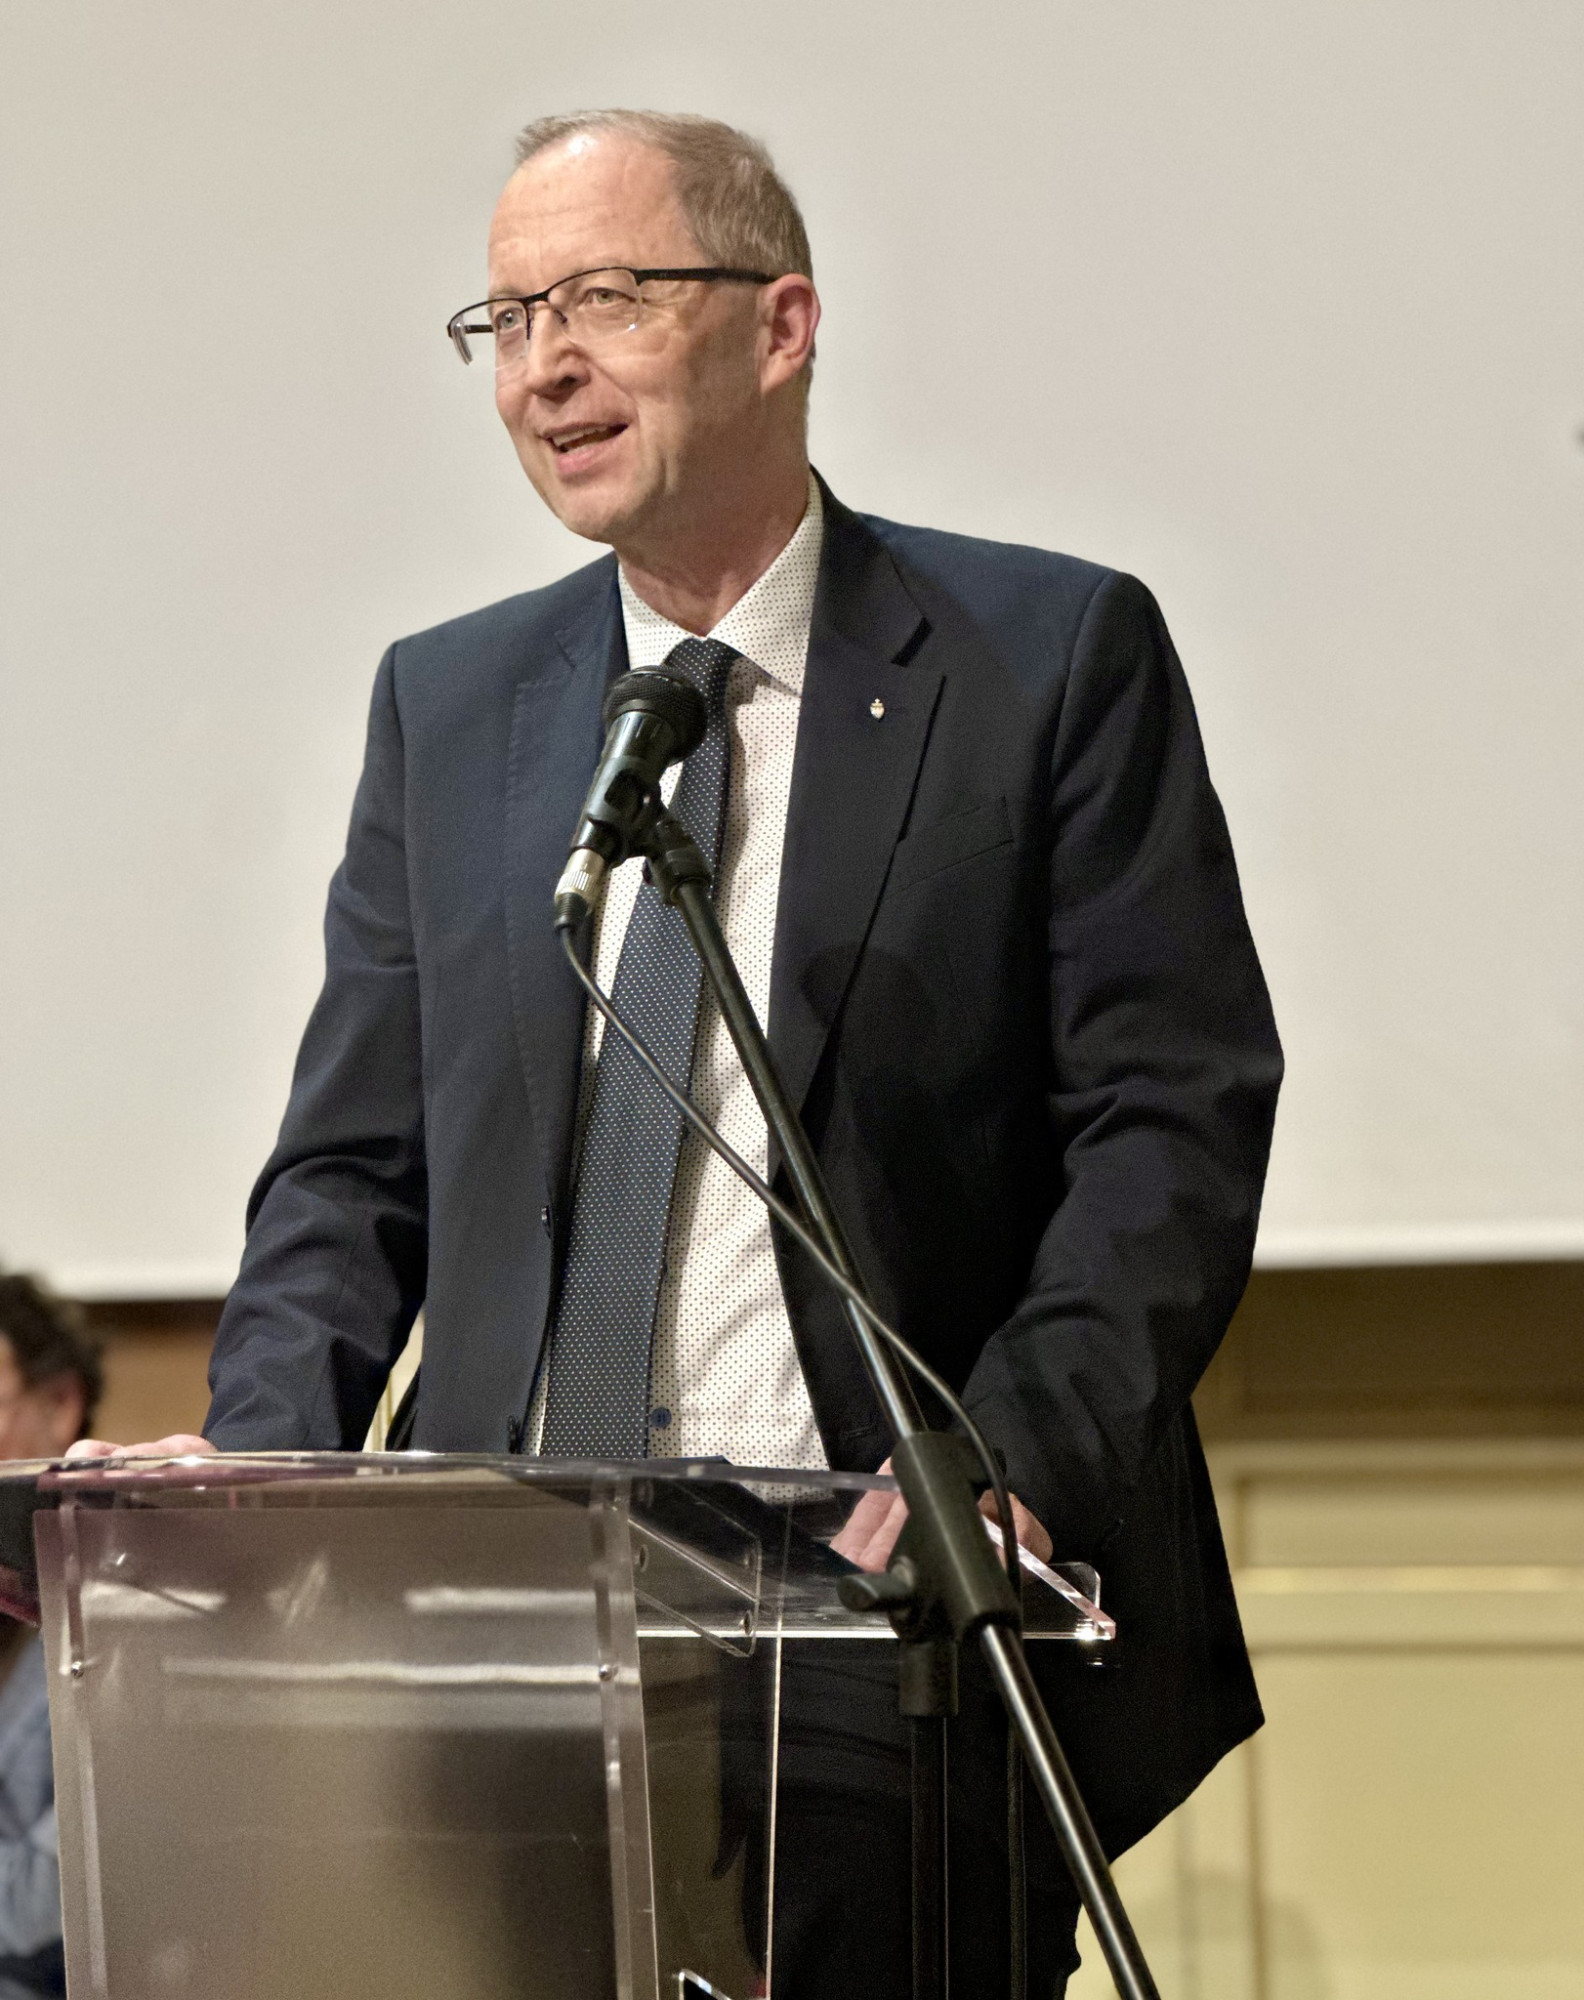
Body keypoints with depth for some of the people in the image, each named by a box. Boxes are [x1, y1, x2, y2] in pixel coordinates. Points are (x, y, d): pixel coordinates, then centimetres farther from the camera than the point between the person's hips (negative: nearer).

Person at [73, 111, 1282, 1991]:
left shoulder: (1054, 657, 2)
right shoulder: (447, 705, 15)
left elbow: (1176, 1116, -4)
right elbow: (353, 1167, 14)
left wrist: (1017, 1462, -19)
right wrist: (266, 1472, -4)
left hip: (896, 1615, -3)